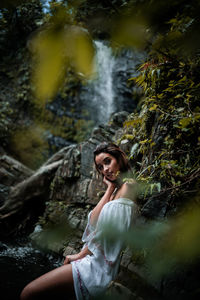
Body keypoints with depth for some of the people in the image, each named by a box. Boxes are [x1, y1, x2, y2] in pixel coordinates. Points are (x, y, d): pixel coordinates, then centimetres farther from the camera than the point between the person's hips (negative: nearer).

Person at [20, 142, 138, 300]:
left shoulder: (128, 186, -12)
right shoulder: (117, 188, 17)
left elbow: (110, 229, -15)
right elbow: (93, 221, 5)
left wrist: (81, 254, -3)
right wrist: (110, 189, 3)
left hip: (102, 265, -9)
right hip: (94, 256, 9)